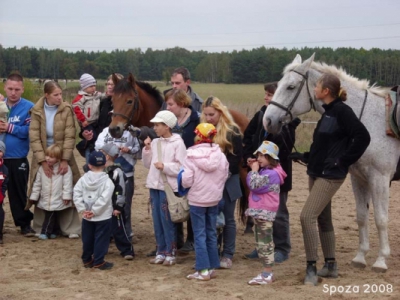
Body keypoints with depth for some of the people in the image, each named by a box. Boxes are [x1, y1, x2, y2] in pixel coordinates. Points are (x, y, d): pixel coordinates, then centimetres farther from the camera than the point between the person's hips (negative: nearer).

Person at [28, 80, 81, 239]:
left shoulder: (66, 110, -10)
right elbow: (34, 138, -12)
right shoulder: (37, 111, -8)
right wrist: (43, 161, -19)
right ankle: (42, 229, 17)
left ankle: (70, 228, 8)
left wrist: (65, 160, -19)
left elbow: (70, 136, -12)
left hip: (63, 156, -1)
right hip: (43, 157, 1)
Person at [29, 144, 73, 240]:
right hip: (45, 199, 5)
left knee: (50, 216, -5)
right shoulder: (42, 168, 4)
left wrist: (66, 196, -13)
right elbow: (37, 183, 10)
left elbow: (67, 183, -10)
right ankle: (54, 231, 26)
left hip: (57, 200, -5)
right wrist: (34, 196, 10)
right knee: (52, 216, 12)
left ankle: (46, 232, 1)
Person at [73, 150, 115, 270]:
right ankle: (98, 261, 4)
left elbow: (76, 194, -6)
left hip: (87, 217, 4)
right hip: (103, 216, -4)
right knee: (101, 239, 3)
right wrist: (95, 211, -16)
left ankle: (87, 260, 24)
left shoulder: (84, 179, 0)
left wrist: (82, 209, -5)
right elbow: (104, 198, -22)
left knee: (87, 239, 15)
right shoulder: (107, 181, -13)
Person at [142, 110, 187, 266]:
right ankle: (161, 252, 19)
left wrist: (165, 166, -20)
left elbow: (182, 167, -15)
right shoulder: (155, 142, 9)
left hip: (168, 186, -6)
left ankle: (170, 253, 9)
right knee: (157, 220, 10)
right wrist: (147, 149, 4)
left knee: (167, 220, -1)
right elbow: (147, 164, 14)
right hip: (154, 185, 6)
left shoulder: (178, 143, -9)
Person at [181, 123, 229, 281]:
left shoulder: (192, 156, -17)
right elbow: (225, 176, 3)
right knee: (211, 233, 14)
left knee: (200, 235, 2)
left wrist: (182, 177, 4)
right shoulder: (220, 155, -4)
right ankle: (212, 267, 18)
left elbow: (186, 181, -17)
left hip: (197, 200, -4)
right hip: (214, 199, 4)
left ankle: (203, 270, 0)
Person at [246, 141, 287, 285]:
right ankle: (267, 272, 21)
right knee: (261, 242, 15)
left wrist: (254, 170, -12)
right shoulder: (265, 171, 15)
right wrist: (254, 170, 7)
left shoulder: (271, 173, -19)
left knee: (265, 243, -7)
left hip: (264, 212, -11)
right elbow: (253, 184, 19)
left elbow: (254, 185, -25)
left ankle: (267, 274, -3)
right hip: (259, 211, 11)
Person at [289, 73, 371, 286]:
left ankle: (311, 269, -7)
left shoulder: (342, 111, -16)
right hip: (316, 172, 10)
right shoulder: (328, 112, 11)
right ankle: (331, 266, 25)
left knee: (307, 216, -14)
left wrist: (343, 161, -18)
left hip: (330, 175, -10)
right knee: (323, 219, 15)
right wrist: (305, 156, 11)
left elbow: (363, 137, -22)